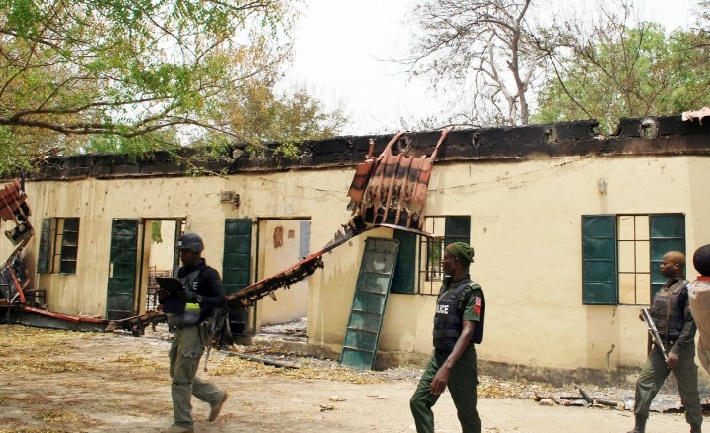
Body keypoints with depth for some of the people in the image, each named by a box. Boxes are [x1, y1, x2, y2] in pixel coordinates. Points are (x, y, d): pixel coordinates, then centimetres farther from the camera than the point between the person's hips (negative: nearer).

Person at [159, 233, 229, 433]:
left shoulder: (208, 274, -9)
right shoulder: (181, 273, 14)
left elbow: (222, 301, -18)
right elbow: (172, 302, 22)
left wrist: (195, 298, -27)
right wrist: (163, 297, -1)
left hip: (195, 330, -9)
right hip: (180, 329, 9)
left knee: (182, 378, -6)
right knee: (178, 375, 15)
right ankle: (216, 396, 31)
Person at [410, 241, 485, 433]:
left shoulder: (471, 291, -14)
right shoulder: (445, 287, 10)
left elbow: (467, 332, -24)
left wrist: (447, 367, -34)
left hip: (460, 359, -7)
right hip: (438, 356, 7)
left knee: (467, 412, 6)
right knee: (418, 401, -2)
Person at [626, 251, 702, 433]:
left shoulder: (686, 288, -11)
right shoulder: (663, 289, 12)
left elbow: (690, 323, -16)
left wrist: (676, 350, -20)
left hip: (681, 349, -7)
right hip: (660, 346, 7)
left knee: (688, 392, 6)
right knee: (643, 383, 1)